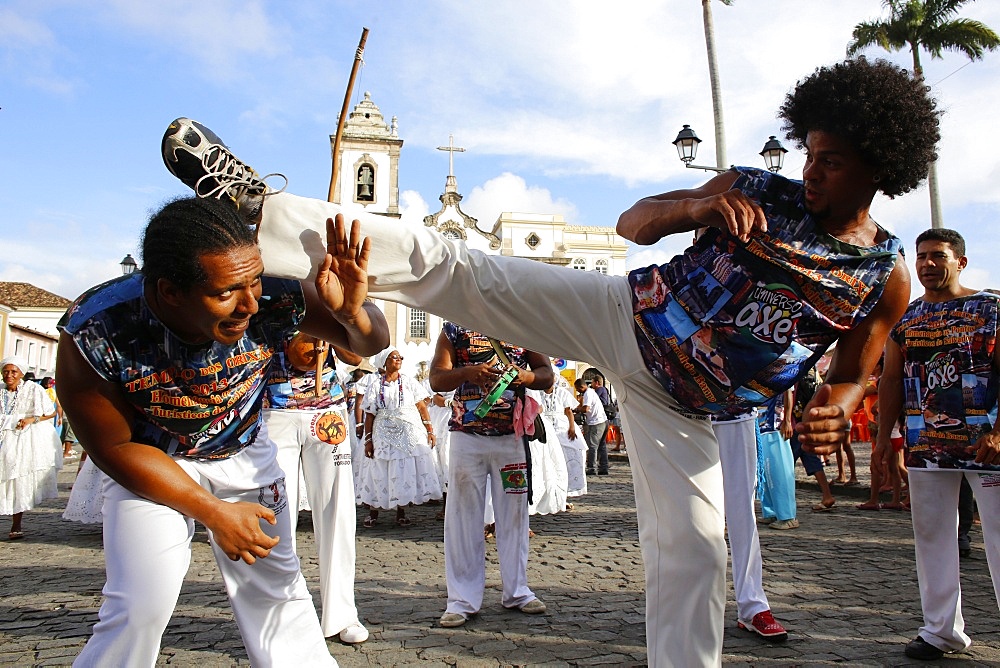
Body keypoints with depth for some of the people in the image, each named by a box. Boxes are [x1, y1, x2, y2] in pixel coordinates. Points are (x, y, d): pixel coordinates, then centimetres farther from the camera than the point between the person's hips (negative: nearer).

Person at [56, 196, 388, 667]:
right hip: (148, 463, -1)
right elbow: (116, 447, -17)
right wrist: (214, 513, -17)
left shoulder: (274, 297, -32)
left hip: (242, 451, 2)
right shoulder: (94, 332, -34)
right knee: (141, 605, -11)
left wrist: (354, 312, -41)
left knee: (276, 584, 6)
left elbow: (372, 343, -16)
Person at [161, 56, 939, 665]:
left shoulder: (888, 278, 2)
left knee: (694, 550, -3)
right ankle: (254, 205, -11)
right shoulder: (759, 191, 0)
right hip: (623, 316, 0)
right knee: (449, 264, -13)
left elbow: (854, 375, 11)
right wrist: (695, 203, -17)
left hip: (679, 410, 1)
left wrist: (835, 409, -13)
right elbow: (633, 222, 4)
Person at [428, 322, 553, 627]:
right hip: (467, 436, -1)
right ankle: (463, 599, 8)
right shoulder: (454, 330, 4)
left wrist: (526, 376, -17)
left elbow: (546, 373, 6)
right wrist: (466, 373, -24)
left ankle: (516, 590, 23)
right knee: (463, 514, 0)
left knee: (514, 513, 10)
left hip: (512, 435, 2)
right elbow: (436, 380, -4)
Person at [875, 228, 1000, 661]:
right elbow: (891, 379, 13)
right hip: (925, 443, 4)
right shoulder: (904, 316, 11)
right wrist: (884, 434, 7)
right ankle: (942, 629, 20)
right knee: (931, 536, 8)